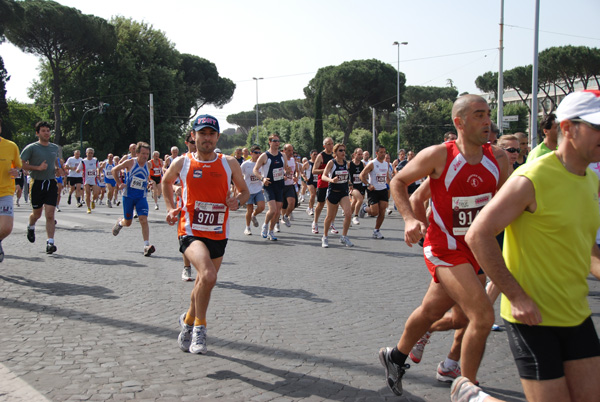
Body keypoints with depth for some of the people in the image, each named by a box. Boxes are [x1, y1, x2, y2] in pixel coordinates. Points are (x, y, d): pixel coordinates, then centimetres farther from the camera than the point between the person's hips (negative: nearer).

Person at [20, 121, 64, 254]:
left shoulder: (55, 147, 10)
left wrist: (58, 169, 6)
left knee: (50, 214, -8)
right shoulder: (31, 148, -5)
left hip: (51, 183, 2)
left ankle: (50, 242, -8)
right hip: (37, 183, -2)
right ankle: (31, 227, 47)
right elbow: (21, 163, -7)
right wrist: (38, 168, -18)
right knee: (37, 213, 12)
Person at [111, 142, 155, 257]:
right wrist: (119, 183, -4)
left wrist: (147, 185, 6)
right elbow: (114, 170, 3)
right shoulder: (130, 162, -9)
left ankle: (147, 246, -18)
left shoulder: (148, 164, 0)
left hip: (141, 197, 2)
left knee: (143, 219, -16)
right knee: (128, 222, 8)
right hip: (128, 196, -1)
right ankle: (120, 222, 47)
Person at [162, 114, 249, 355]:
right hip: (190, 232, -3)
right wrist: (171, 208, 9)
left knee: (204, 282, 17)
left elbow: (245, 191, 13)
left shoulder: (229, 163, 2)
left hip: (218, 234, 3)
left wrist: (237, 202, -9)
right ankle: (199, 327, -5)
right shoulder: (182, 163, 0)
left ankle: (188, 320, 44)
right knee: (208, 276, -26)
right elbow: (166, 182, 20)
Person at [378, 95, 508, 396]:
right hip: (445, 250, -6)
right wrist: (410, 219, -16)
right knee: (483, 316, -16)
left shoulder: (497, 158, -1)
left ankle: (395, 357, 46)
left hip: (475, 250, 6)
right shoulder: (438, 155, -15)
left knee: (431, 311, 20)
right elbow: (398, 182, -3)